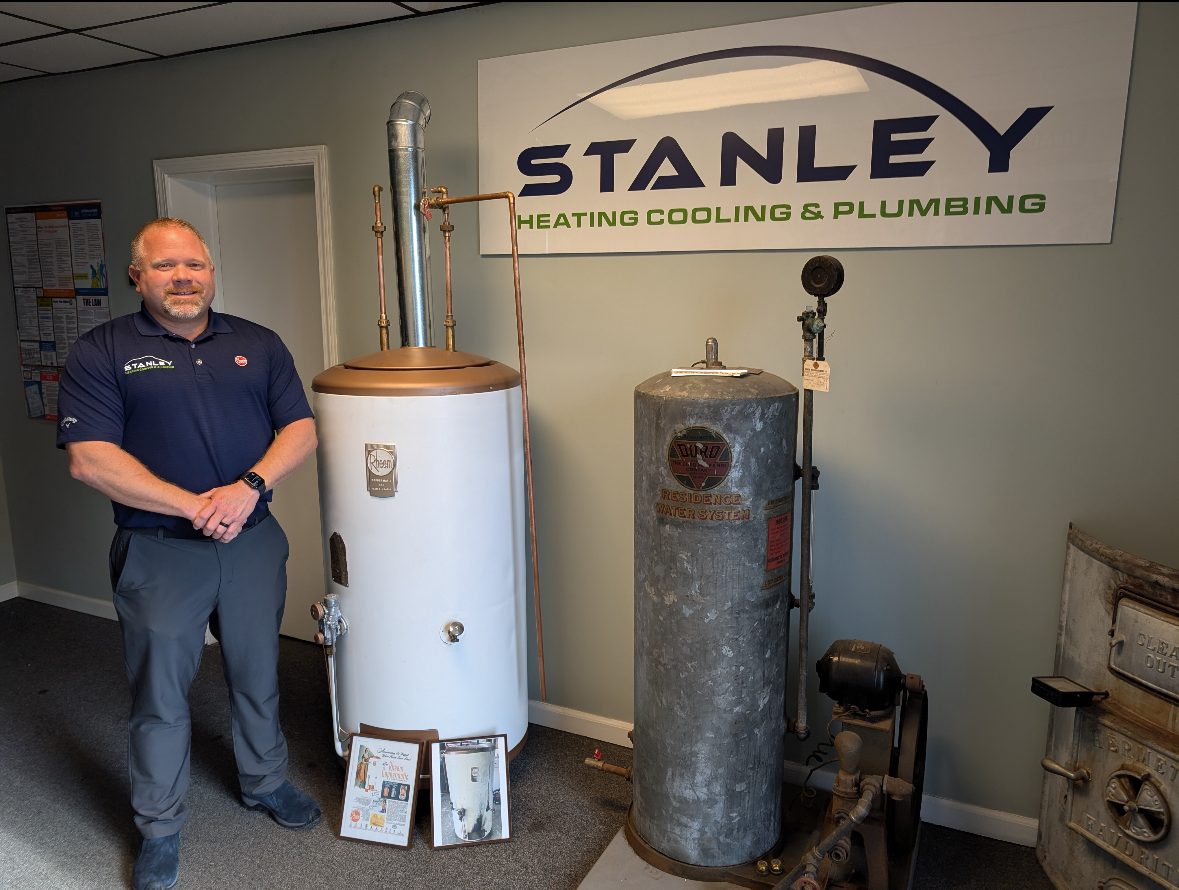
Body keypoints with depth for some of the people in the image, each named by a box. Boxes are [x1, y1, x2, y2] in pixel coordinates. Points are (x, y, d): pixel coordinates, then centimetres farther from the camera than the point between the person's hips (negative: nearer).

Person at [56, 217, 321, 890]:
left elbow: (301, 429, 0)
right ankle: (160, 828, 30)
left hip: (253, 540, 3)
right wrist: (194, 506, -18)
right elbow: (90, 458, -13)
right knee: (161, 691, 10)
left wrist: (249, 487, -17)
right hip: (159, 551, -2)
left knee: (258, 672, 17)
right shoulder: (102, 351, -4)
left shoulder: (259, 344, 5)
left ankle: (266, 782, 40)